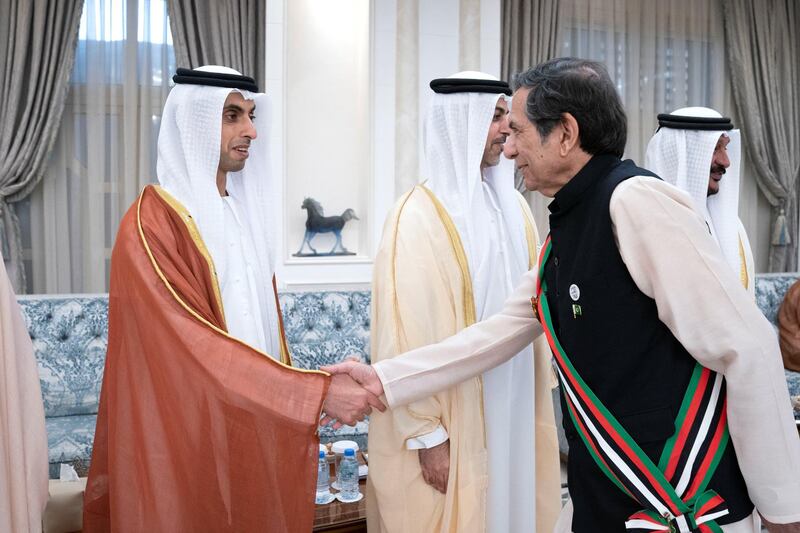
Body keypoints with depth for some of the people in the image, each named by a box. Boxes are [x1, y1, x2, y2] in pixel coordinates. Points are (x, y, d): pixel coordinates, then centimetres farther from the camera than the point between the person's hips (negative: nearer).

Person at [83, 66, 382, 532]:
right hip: (188, 440, -7)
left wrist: (295, 416, 10)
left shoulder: (247, 210, 9)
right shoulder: (152, 223, -16)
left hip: (254, 427, 7)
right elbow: (198, 341, -23)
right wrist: (317, 392, -25)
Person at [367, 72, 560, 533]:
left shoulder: (512, 205, 6)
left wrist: (543, 397, 11)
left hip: (513, 406, 6)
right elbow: (407, 329, -17)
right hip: (453, 418, -6)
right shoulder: (419, 215, -15)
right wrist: (427, 433, -17)